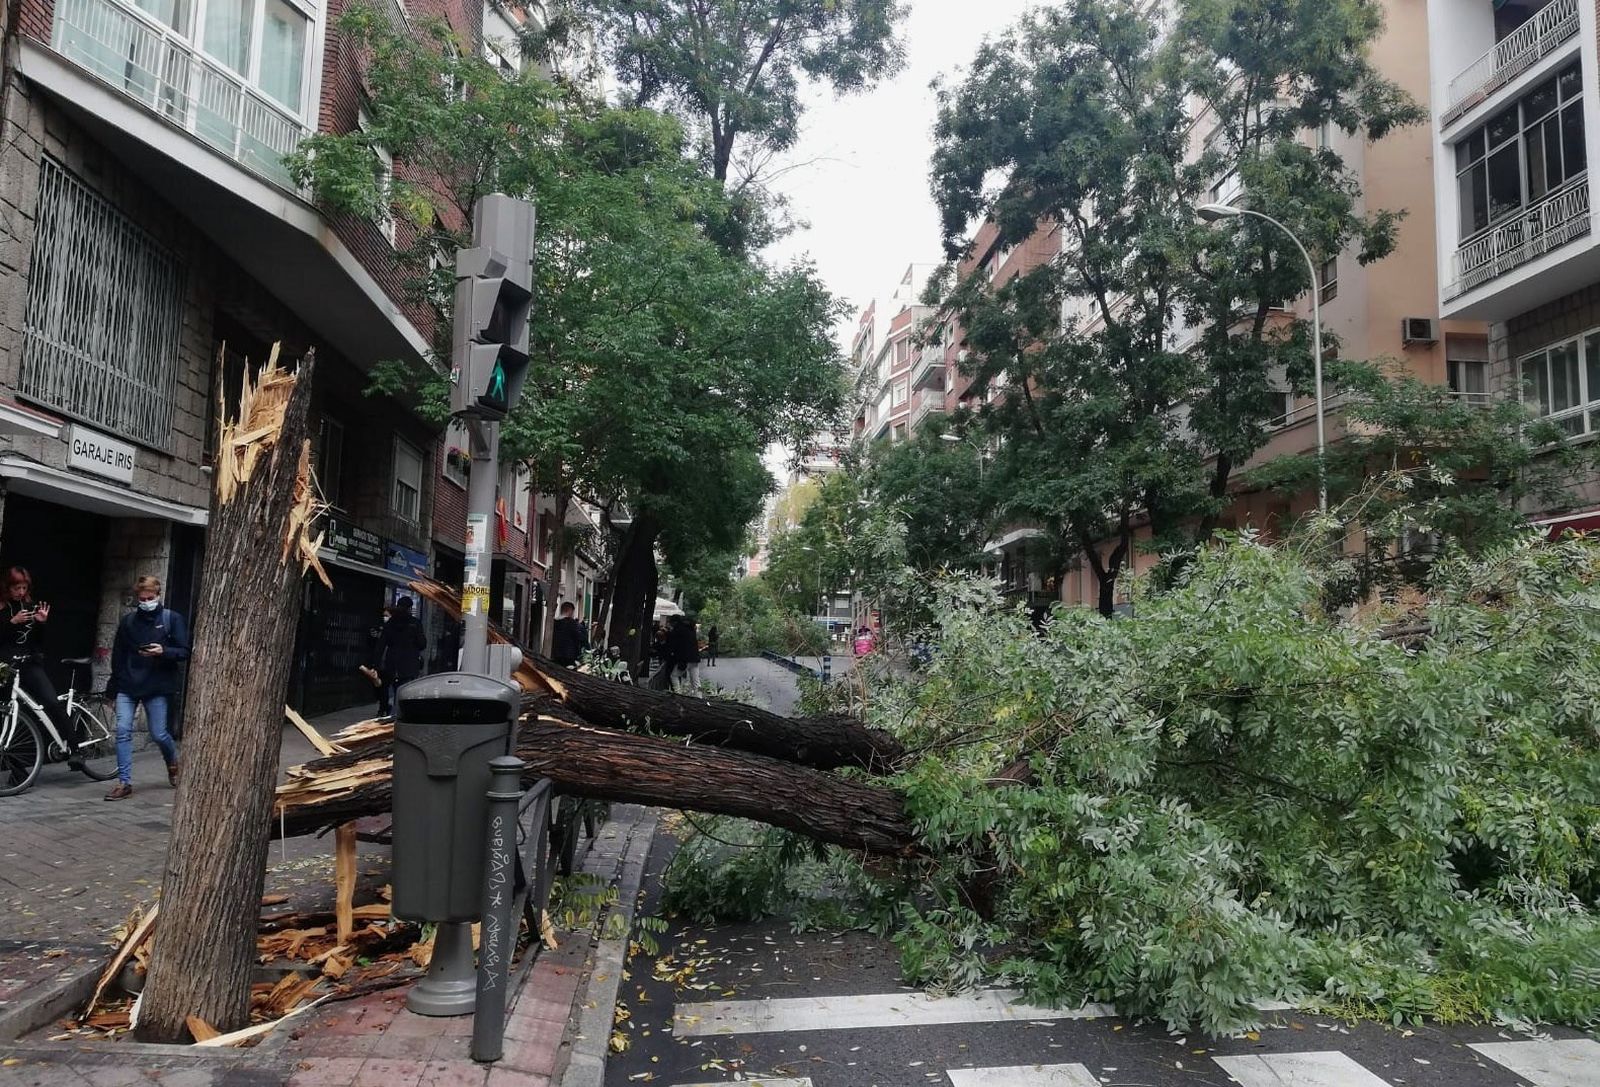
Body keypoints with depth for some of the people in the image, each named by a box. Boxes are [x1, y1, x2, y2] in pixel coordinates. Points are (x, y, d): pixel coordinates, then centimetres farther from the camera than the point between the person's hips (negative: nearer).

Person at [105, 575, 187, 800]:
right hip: (128, 686, 3)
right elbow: (118, 655, 15)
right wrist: (114, 686, 15)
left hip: (157, 687, -3)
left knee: (159, 734, 1)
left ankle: (173, 762, 32)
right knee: (123, 730, -8)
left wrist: (163, 651, -23)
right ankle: (124, 783, -1)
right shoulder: (128, 621, 8)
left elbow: (184, 652, -3)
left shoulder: (172, 619, 0)